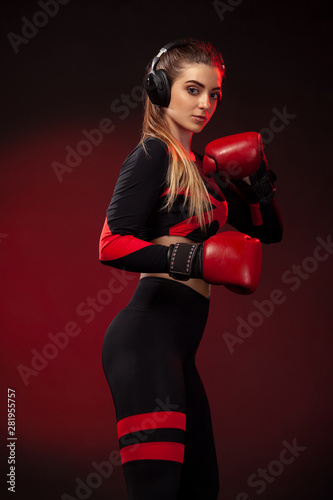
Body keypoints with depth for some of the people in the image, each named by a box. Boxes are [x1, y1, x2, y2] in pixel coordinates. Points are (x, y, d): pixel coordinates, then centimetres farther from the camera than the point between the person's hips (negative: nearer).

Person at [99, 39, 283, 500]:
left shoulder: (204, 168, 21)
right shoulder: (153, 154, -3)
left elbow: (269, 231, 25)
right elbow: (112, 244, -16)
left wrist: (258, 180, 8)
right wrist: (196, 260, -25)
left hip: (178, 346, 9)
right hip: (148, 337, -9)